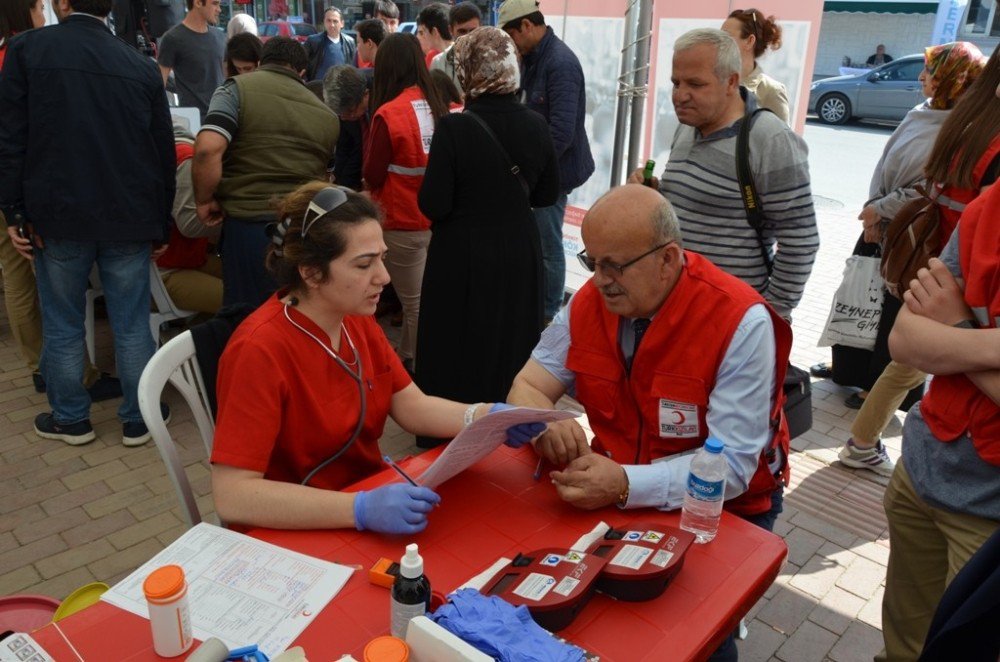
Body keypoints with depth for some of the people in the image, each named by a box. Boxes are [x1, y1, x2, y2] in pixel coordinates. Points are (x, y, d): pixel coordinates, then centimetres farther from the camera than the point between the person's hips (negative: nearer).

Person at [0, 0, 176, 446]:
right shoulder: (142, 66, 6)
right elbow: (164, 153, 7)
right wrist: (162, 225, 13)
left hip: (57, 213, -1)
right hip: (129, 217, 2)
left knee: (62, 325, 12)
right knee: (132, 324, 8)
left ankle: (70, 419, 24)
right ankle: (138, 418, 18)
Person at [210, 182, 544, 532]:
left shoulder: (357, 319, -1)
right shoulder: (259, 349, -22)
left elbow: (411, 406, 3)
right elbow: (232, 495, -25)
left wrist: (488, 418, -13)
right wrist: (360, 508, -33)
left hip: (373, 494, 6)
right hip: (297, 537, -6)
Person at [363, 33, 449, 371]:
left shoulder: (387, 114, -17)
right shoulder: (437, 105, 1)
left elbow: (373, 175, -8)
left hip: (402, 221, -6)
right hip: (435, 216, 6)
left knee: (415, 303, 6)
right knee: (421, 296, 18)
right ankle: (408, 359, 33)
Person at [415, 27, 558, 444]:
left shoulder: (454, 127, -18)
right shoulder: (535, 125, -4)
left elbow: (433, 206, -17)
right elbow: (547, 194, 6)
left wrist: (466, 196, 3)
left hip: (463, 257, -5)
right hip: (519, 253, 5)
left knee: (457, 348, 12)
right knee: (512, 342, 21)